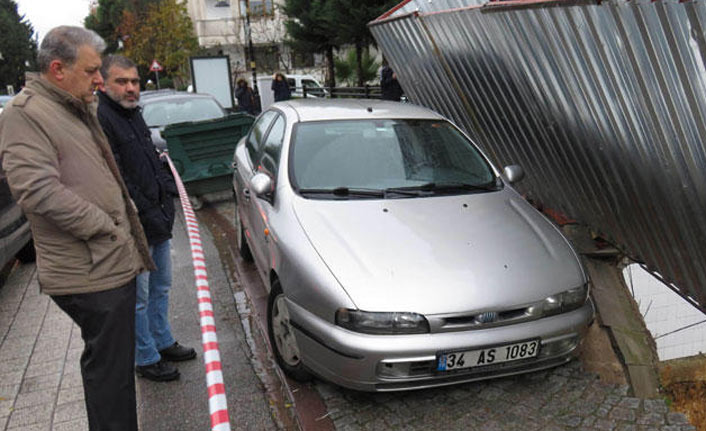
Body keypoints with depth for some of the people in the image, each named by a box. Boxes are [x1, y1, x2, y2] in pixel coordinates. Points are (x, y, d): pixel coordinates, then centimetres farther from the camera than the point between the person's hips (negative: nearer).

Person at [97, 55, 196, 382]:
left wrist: (169, 189, 12)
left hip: (158, 222, 9)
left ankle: (163, 342, 38)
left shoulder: (134, 114, 13)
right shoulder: (99, 119, -17)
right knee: (138, 297, 5)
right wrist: (148, 214, -21)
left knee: (161, 287, 21)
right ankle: (146, 359, 20)